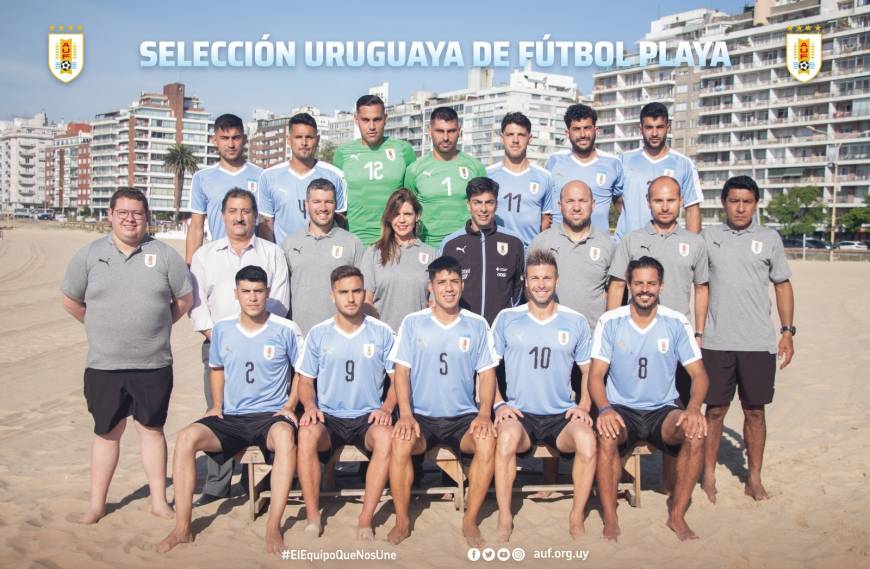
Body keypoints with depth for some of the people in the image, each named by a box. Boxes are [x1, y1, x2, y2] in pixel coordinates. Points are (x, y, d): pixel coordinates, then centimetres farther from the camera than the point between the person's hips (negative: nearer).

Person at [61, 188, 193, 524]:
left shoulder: (164, 255, 0)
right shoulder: (88, 255, 2)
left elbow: (184, 299, 7)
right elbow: (71, 301, 11)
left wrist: (156, 326, 7)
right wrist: (102, 328, 10)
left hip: (153, 365, 0)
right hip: (103, 366, 1)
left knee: (151, 428, 10)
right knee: (107, 432, 11)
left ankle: (159, 502, 19)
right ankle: (96, 505, 22)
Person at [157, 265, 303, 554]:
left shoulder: (286, 330, -4)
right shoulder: (222, 329, 7)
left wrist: (289, 405, -5)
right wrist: (216, 404, 9)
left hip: (271, 415, -4)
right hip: (231, 418, 4)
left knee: (285, 436, -39)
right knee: (186, 437, -23)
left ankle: (274, 526, -30)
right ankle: (182, 527, -14)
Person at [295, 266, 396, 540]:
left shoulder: (382, 332, 3)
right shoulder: (318, 334, 5)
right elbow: (305, 380, 9)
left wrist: (387, 407, -11)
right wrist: (310, 405, -12)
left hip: (368, 417, 0)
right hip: (328, 417, 1)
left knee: (386, 436, -34)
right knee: (306, 433, -33)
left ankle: (366, 520, -25)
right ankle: (313, 517, -21)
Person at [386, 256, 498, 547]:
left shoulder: (477, 325, 5)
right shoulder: (412, 323, 3)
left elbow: (487, 373, 5)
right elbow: (401, 371, -1)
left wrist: (484, 412, -12)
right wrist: (405, 413, -15)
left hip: (463, 416, 1)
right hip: (421, 415, 0)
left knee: (488, 442, -29)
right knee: (399, 444, -31)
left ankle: (470, 520, -11)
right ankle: (402, 521, -9)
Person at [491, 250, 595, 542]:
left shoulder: (575, 322, 9)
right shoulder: (507, 319, 5)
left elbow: (589, 369, 14)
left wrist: (584, 405, -1)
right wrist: (499, 404, -5)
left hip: (562, 414, 1)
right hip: (519, 413, -1)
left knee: (587, 439, -31)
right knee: (507, 437, -35)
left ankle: (577, 518, -11)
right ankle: (504, 519, -19)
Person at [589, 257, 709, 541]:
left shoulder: (676, 323, -1)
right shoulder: (610, 322, -4)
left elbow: (699, 373, -3)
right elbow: (596, 373, -8)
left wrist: (694, 408, -24)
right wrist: (604, 409, -28)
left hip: (663, 410, 2)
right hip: (622, 409, -1)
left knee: (696, 432, -29)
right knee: (606, 435, -34)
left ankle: (677, 515, -10)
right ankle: (610, 520, -17)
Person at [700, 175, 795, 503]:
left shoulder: (770, 239, 6)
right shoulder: (708, 237, 5)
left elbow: (783, 285, 11)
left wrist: (788, 331, 4)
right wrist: (697, 332, 3)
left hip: (759, 342, 1)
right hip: (716, 342, 0)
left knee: (755, 411, 8)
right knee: (715, 410, 6)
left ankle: (754, 478, 21)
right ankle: (708, 476, 18)